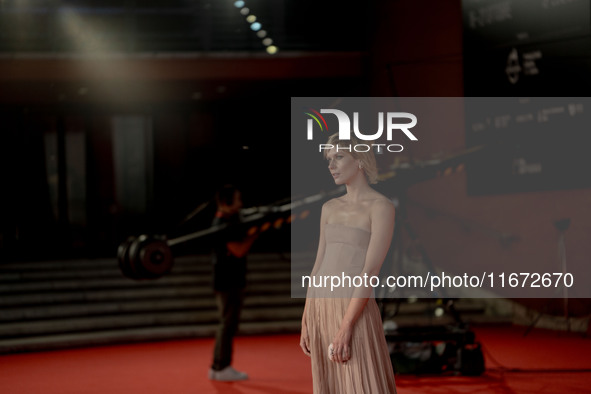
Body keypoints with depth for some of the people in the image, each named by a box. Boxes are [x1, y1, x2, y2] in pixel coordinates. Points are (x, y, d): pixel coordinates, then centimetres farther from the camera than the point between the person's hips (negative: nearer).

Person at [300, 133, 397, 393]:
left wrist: (345, 327, -21)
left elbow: (371, 270, -16)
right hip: (320, 308, 7)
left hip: (354, 310, -7)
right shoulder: (330, 208, 13)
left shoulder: (381, 207, -8)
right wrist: (306, 321, 10)